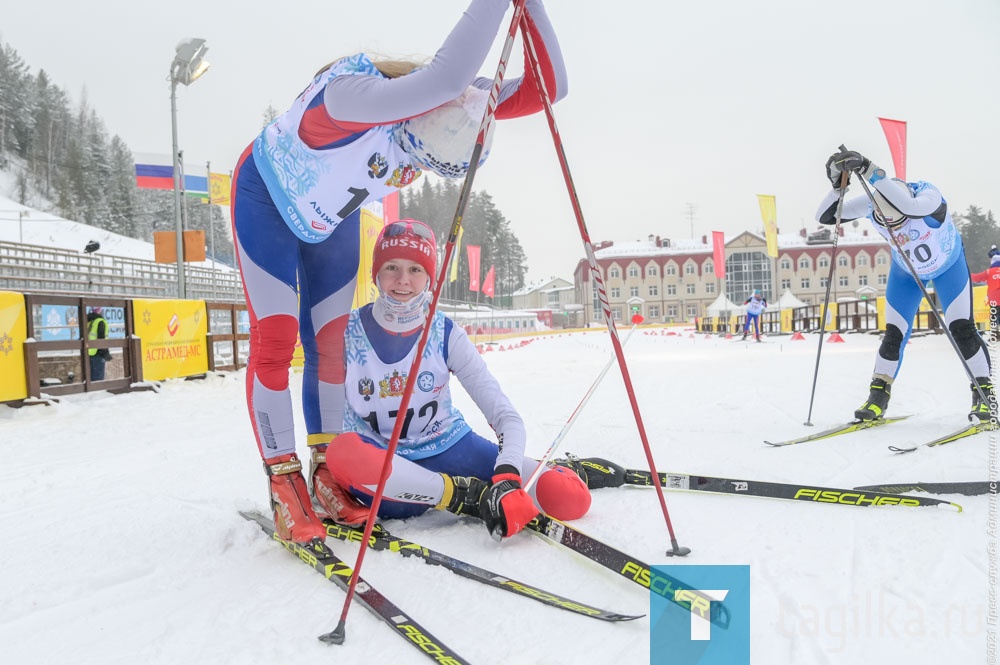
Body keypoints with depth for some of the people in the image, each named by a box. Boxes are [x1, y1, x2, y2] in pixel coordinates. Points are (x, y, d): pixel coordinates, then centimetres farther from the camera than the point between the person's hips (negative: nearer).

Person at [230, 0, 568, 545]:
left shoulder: (452, 106, -25)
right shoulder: (349, 96, -45)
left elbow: (546, 87, -28)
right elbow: (445, 76, -64)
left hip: (334, 218, 5)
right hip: (267, 199, -5)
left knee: (331, 342, 3)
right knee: (274, 338, -11)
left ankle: (326, 472, 14)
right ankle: (284, 485, -1)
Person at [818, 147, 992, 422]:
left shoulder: (928, 193, -40)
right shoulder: (872, 203, -30)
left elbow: (910, 207, -64)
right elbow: (824, 217, -31)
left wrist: (870, 172, -68)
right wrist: (837, 186, -48)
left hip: (949, 266, -2)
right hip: (906, 272, 2)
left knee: (962, 329, -9)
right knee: (893, 335, -1)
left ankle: (984, 394, 5)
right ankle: (877, 398, 8)